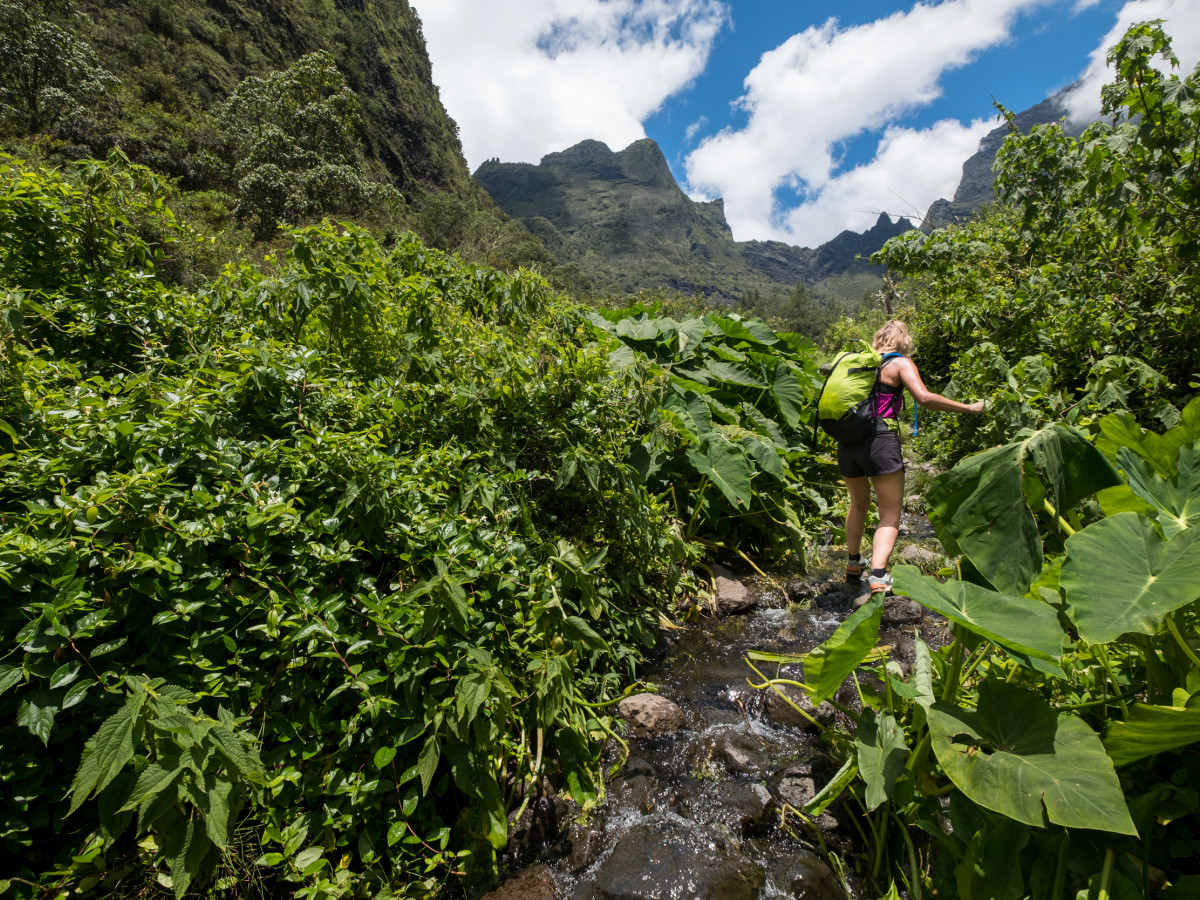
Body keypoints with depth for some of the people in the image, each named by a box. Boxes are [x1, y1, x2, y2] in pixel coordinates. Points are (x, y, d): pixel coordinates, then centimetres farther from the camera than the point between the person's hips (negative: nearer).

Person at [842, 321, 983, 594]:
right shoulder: (900, 363, 2)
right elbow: (924, 397, -13)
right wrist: (968, 408, -5)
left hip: (847, 442, 6)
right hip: (880, 440, -5)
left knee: (859, 505, 25)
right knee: (890, 514, 0)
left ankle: (853, 564, 37)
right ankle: (878, 577, -18)